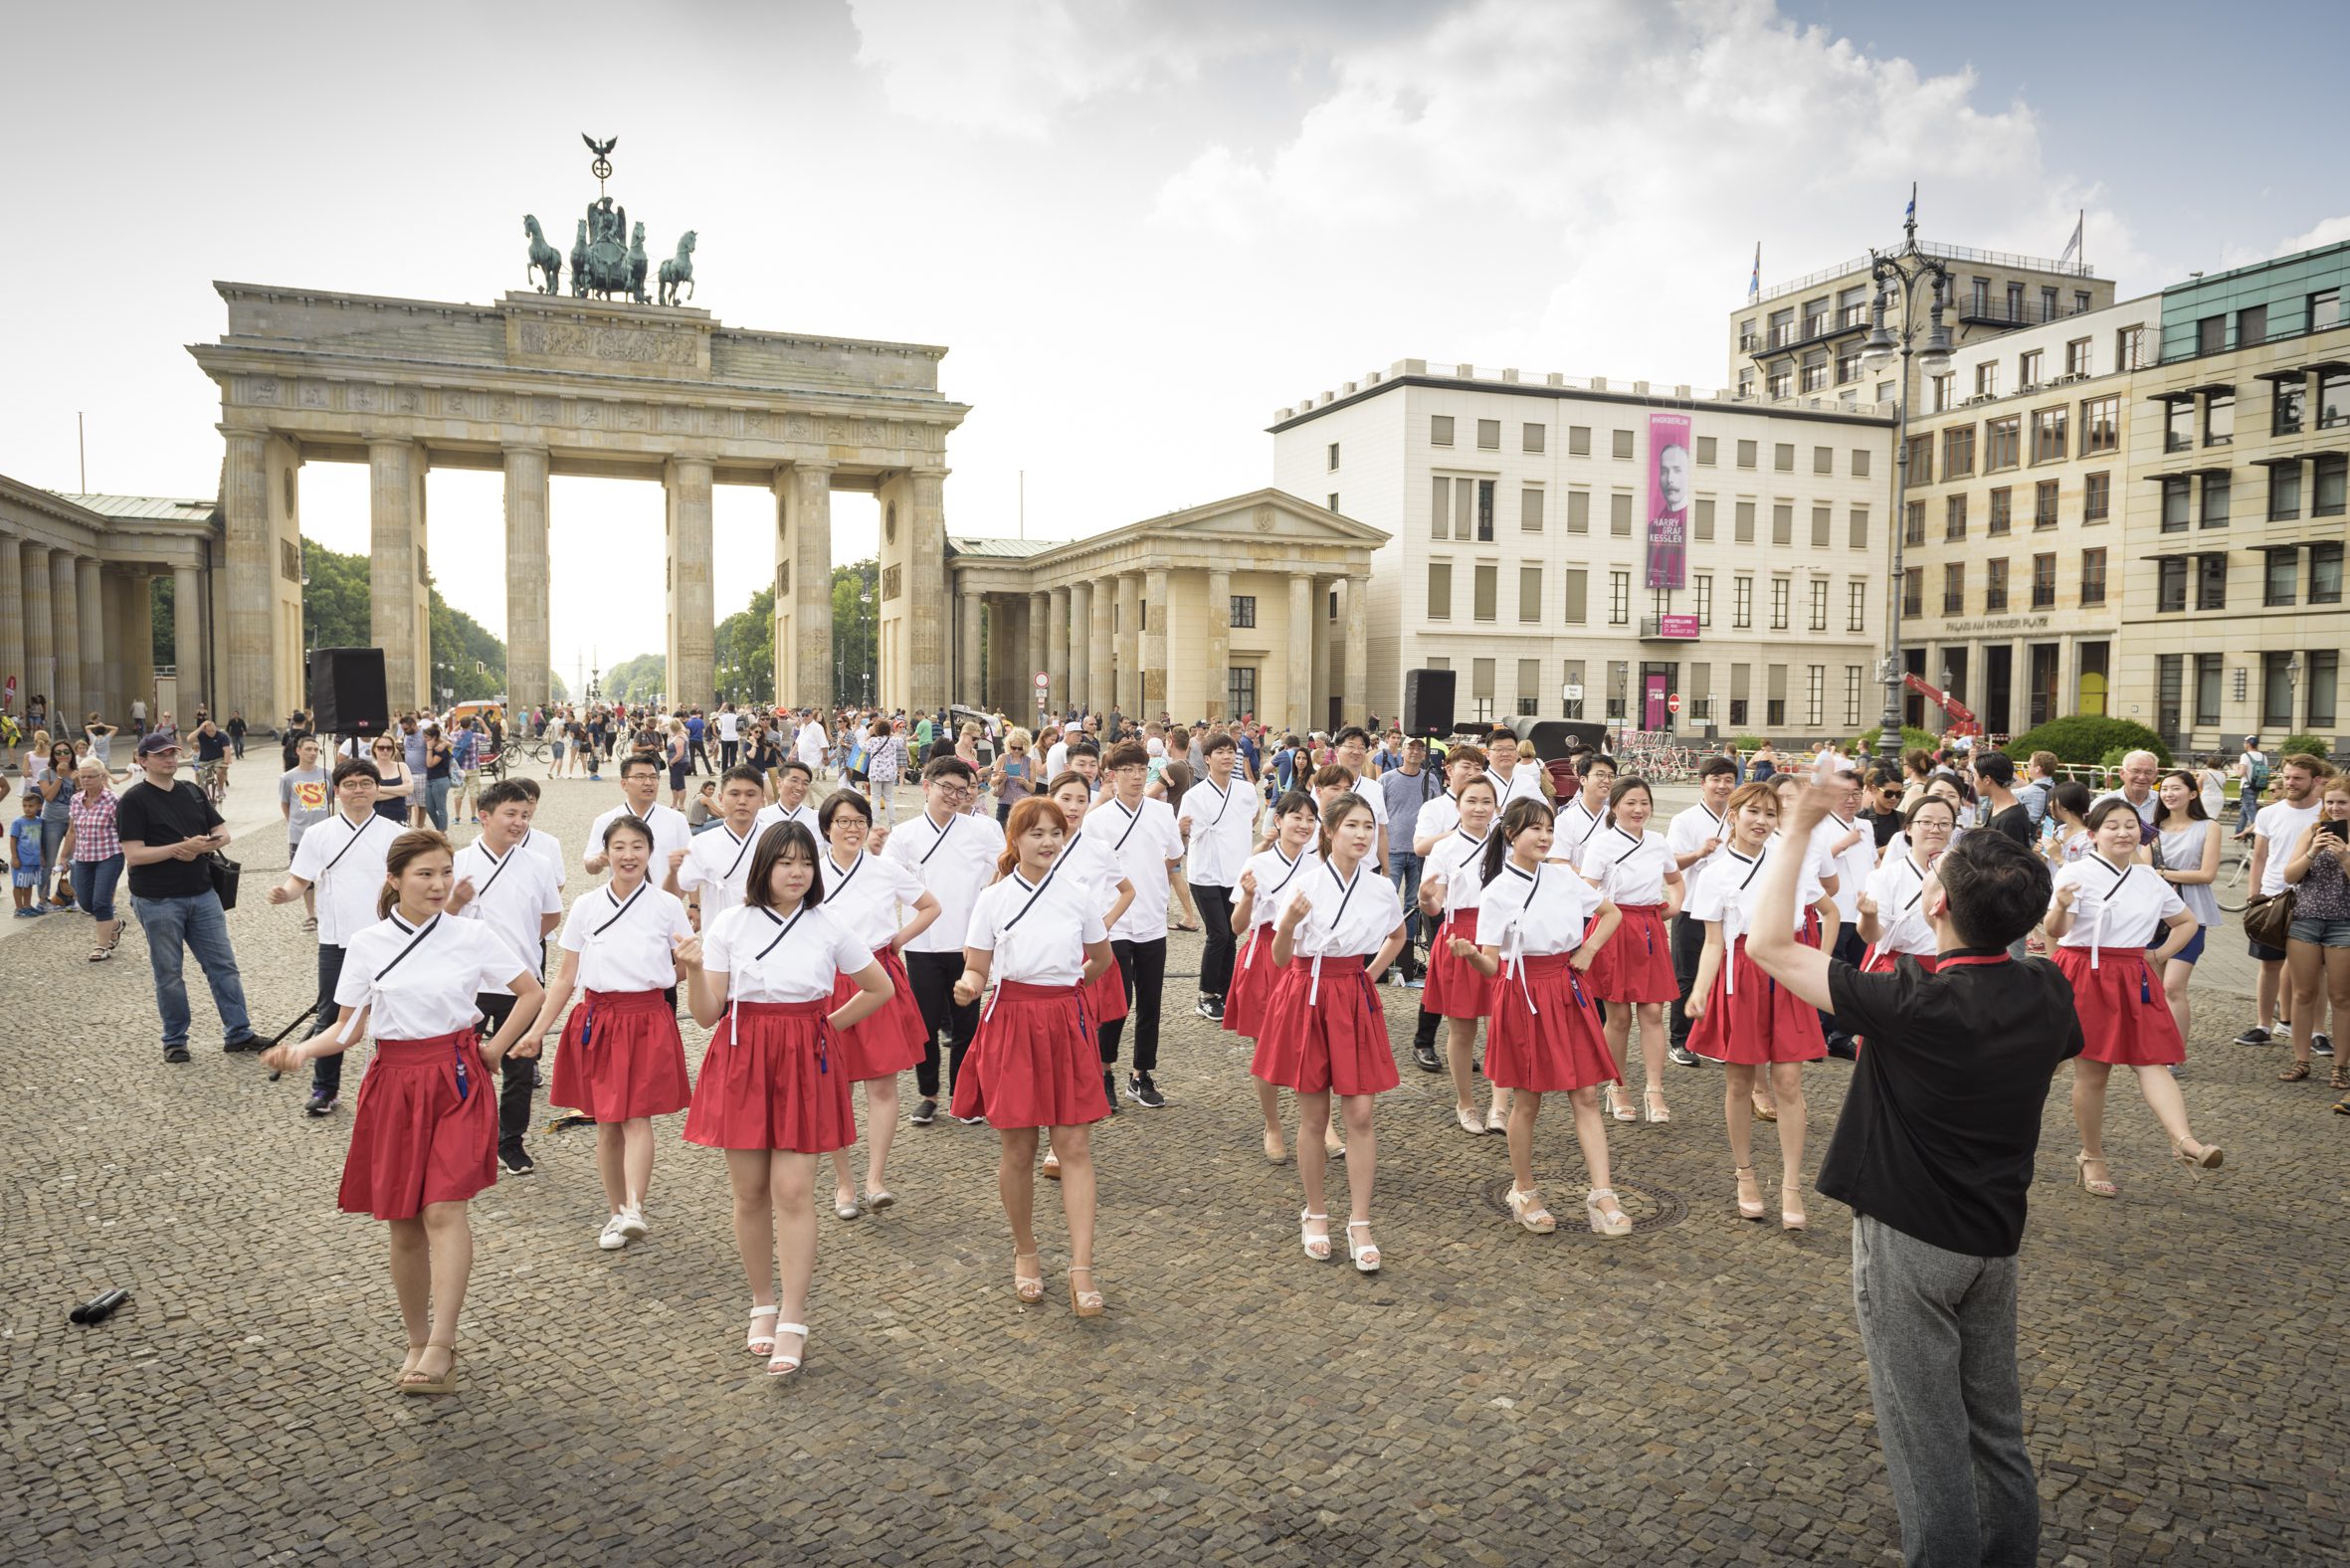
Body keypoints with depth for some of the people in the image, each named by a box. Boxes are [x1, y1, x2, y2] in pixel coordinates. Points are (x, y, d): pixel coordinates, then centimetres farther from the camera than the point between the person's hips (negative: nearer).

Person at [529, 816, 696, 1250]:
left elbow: (684, 970, 9)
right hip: (598, 1020, 2)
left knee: (637, 1119, -11)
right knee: (606, 1125, 7)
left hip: (648, 1021, -2)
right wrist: (538, 1030, 3)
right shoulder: (586, 907, 4)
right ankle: (615, 1213, 18)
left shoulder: (667, 906, 0)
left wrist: (689, 958, -10)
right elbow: (566, 977, 7)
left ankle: (633, 1210, -18)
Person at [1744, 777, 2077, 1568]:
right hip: (1996, 1236, 7)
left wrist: (1797, 826, -17)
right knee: (1996, 1422, 21)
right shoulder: (2047, 991, -7)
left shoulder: (1913, 1004, -26)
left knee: (1928, 1434, 6)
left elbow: (1769, 945, -22)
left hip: (1908, 1240, -7)